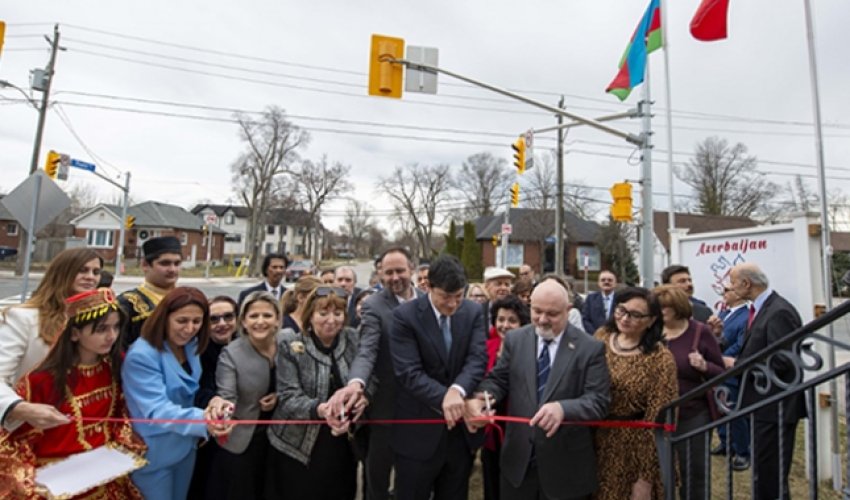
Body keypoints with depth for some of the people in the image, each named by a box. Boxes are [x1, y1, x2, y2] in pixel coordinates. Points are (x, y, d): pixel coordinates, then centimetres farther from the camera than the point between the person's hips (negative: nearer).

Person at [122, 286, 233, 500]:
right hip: (154, 454, -6)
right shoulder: (141, 356, -24)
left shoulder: (191, 347, -2)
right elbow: (157, 410, -31)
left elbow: (188, 396, 5)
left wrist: (213, 403, -18)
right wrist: (203, 420, -48)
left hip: (186, 447, 7)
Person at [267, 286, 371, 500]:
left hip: (343, 445, 3)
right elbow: (288, 397, -15)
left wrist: (364, 396, -19)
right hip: (298, 446, -2)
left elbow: (371, 378, 3)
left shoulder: (354, 339, -3)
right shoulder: (290, 346, -11)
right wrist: (319, 409, -33)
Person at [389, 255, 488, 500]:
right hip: (419, 432, -3)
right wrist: (443, 399, -29)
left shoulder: (473, 312, -1)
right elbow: (409, 372, -18)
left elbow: (478, 358, -10)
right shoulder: (405, 315, -13)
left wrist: (458, 390, -28)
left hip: (461, 427, 4)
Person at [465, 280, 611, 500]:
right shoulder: (514, 339, 0)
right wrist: (479, 397, -20)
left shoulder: (591, 348, -9)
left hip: (565, 464, -2)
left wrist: (563, 408, -34)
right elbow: (498, 379, 2)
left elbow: (599, 401, -14)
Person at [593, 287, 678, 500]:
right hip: (594, 438, 4)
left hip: (635, 446, -4)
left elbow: (658, 420, -13)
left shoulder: (660, 358, -16)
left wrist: (646, 476, -11)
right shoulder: (602, 335, -3)